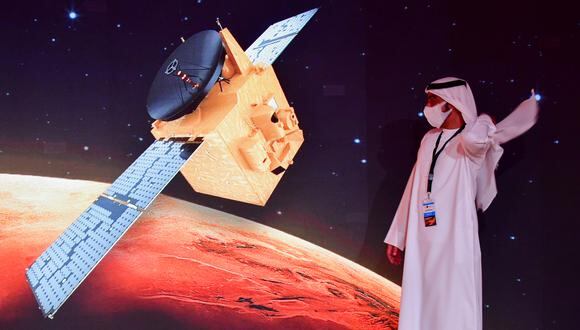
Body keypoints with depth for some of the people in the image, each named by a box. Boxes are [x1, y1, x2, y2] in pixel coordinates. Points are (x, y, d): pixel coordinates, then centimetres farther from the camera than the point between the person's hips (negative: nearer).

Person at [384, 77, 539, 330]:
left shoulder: (474, 142, -7)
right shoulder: (429, 139, 12)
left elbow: (473, 138, -34)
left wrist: (485, 122, -11)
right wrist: (397, 236, 14)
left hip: (454, 241, -6)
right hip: (421, 242, 6)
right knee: (419, 309, 12)